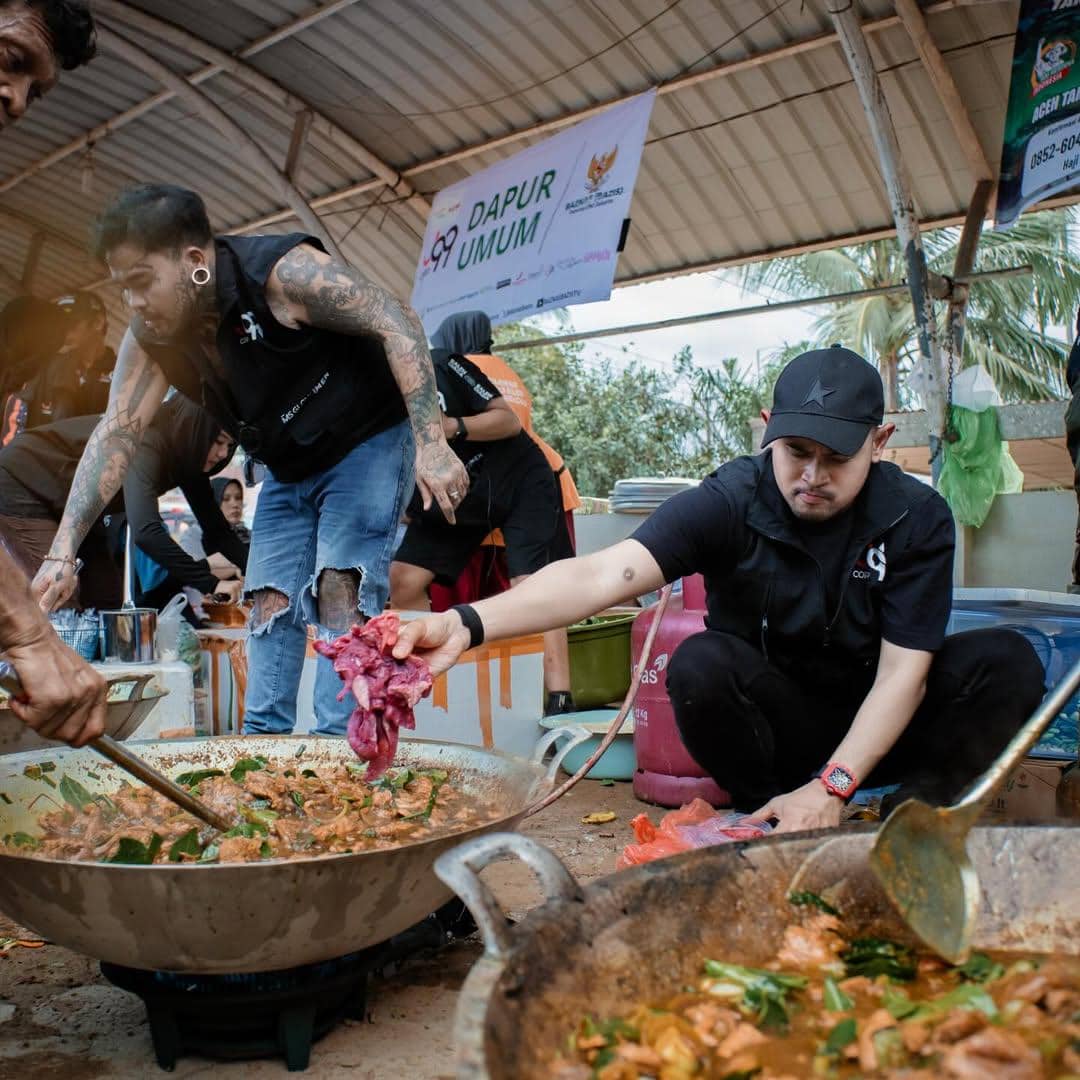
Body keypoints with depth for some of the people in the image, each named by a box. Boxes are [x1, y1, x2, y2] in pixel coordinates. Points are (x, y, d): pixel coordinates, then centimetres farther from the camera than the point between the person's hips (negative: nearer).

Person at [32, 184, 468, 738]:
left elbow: (396, 324, -26)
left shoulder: (282, 270, -27)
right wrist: (62, 554, -19)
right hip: (289, 468, 7)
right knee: (270, 600, 3)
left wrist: (431, 443, -34)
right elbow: (116, 433, -11)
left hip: (368, 442, -7)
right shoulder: (149, 338, -8)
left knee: (341, 589, -18)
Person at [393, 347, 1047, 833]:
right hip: (776, 726, -1)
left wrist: (832, 787, -27)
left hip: (877, 728, 2)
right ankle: (775, 829, -11)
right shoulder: (730, 503, -20)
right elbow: (606, 574, -36)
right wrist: (467, 624, -52)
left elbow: (902, 671, -15)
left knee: (1007, 662, -22)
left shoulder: (917, 517, -13)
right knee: (701, 663, -32)